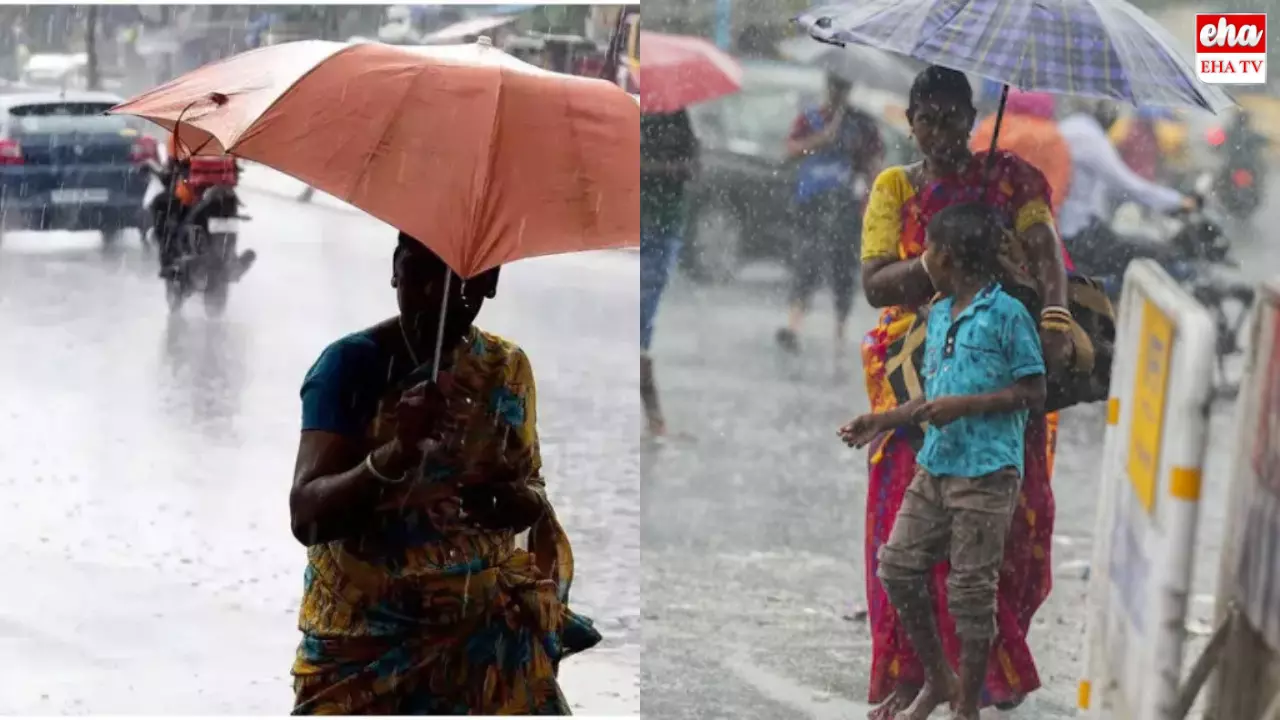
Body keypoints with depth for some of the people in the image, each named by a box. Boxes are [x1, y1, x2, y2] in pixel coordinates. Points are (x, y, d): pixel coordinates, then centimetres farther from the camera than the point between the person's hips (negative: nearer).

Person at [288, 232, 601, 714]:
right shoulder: (350, 364, -9)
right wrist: (396, 453, -35)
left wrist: (520, 500, -14)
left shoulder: (507, 368, 3)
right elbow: (306, 516, -18)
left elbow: (533, 491, 10)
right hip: (368, 634, -3)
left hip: (488, 624, 3)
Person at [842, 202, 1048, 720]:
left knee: (971, 591, -2)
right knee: (897, 567, 6)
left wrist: (964, 406, -18)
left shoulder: (1007, 314, -11)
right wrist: (884, 421, 13)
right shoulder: (937, 315, 13)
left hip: (986, 471, -8)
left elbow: (1033, 393, -11)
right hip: (933, 467, 8)